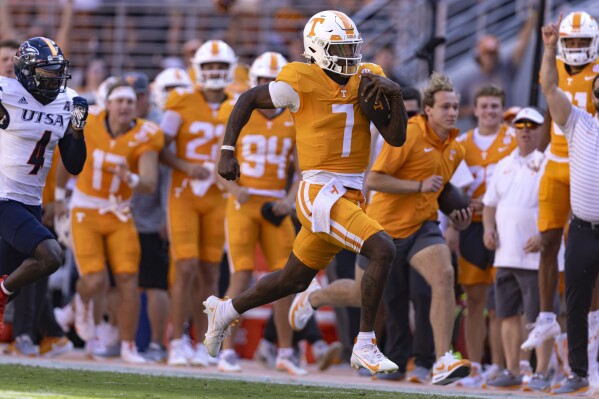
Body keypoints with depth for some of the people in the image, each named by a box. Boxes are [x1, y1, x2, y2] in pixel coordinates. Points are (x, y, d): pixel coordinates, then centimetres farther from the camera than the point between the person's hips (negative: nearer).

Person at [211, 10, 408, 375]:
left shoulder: (366, 81, 7)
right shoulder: (302, 84, -10)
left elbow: (397, 138, 4)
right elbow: (247, 100, 4)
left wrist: (395, 95, -12)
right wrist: (228, 151, -2)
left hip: (350, 197, 7)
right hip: (319, 193, -7)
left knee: (295, 280, 20)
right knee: (383, 250, -23)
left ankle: (225, 311, 42)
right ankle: (365, 346, -15)